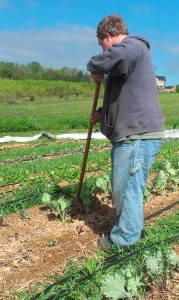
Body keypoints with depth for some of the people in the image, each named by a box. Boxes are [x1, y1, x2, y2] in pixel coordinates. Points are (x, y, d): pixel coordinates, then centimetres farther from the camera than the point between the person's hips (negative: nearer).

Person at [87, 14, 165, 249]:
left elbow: (99, 63, -31)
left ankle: (124, 242, 15)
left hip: (139, 136, -10)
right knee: (121, 189, 19)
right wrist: (102, 113, 18)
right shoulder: (128, 55, 23)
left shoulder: (133, 46, -9)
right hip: (131, 134, 10)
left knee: (127, 190, -1)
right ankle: (124, 230, 36)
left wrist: (97, 73, -8)